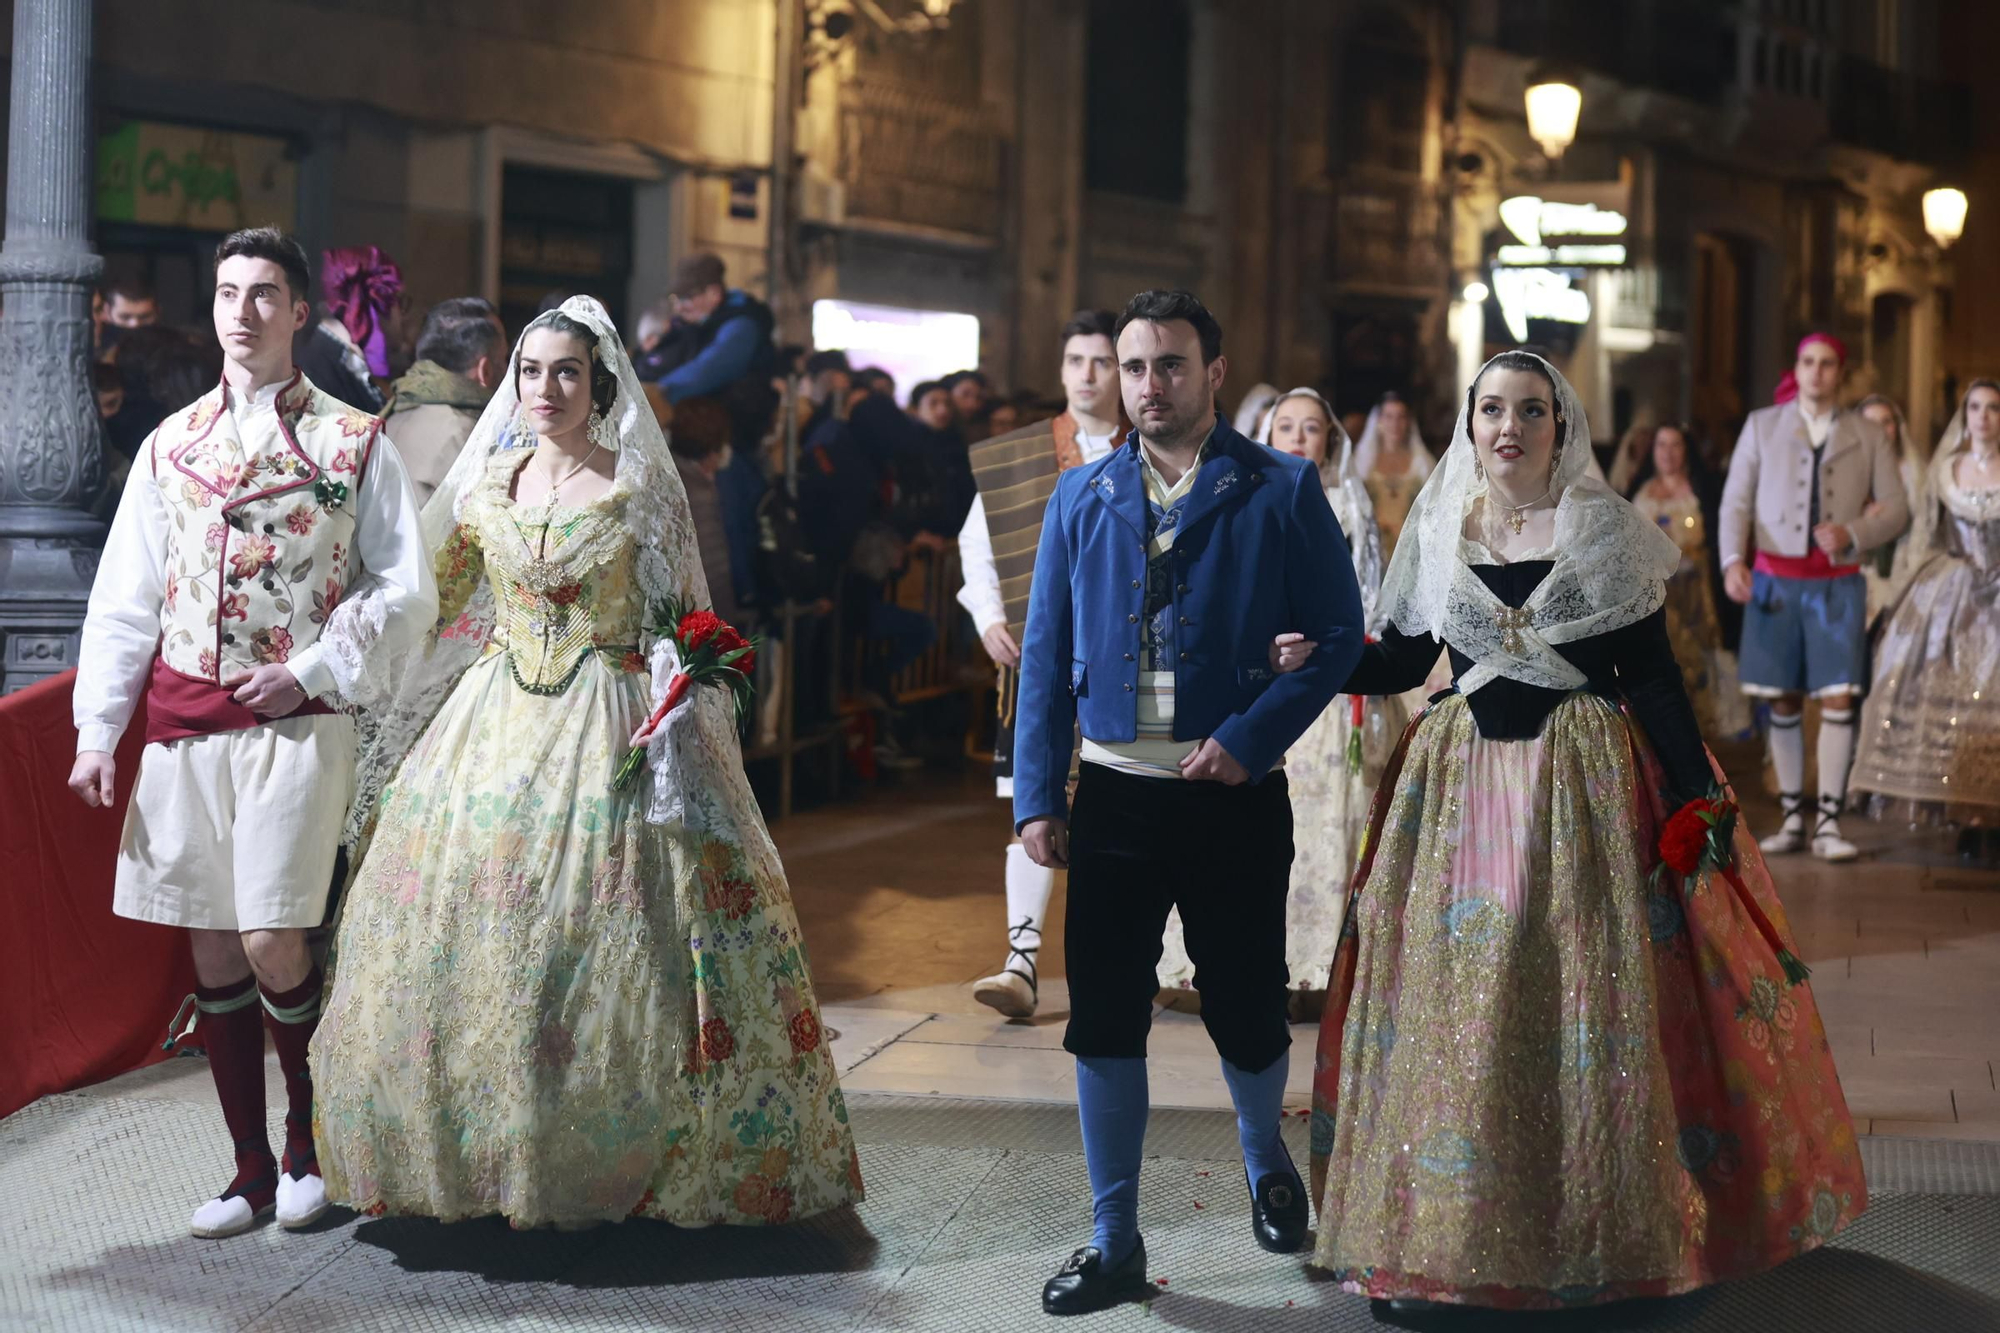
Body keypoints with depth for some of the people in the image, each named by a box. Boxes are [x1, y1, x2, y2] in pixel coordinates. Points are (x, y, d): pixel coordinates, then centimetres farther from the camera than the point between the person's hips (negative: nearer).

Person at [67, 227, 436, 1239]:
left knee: (272, 945, -11)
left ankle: (309, 1147, 12)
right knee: (212, 954, 6)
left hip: (296, 724, -4)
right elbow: (123, 599, 12)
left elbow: (407, 593, 1)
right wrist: (96, 730, 5)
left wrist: (310, 670, -9)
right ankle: (252, 1170, 17)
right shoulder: (172, 444, 12)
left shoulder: (352, 443, 2)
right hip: (182, 725, 4)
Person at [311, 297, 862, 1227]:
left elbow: (673, 626, -3)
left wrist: (671, 749, -12)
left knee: (595, 946, -6)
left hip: (607, 731, -4)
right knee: (468, 931, 1)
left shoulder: (640, 490, -2)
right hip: (493, 724, 4)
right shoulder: (487, 484, 9)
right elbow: (449, 610, 16)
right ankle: (485, 1152, 12)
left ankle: (607, 1164, 6)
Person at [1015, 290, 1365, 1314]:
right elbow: (1046, 653, 7)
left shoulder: (1280, 490, -2)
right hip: (1113, 795, 2)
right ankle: (1114, 1244, 13)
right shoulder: (1081, 496, 6)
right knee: (1104, 1016, 2)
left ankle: (1266, 1166, 39)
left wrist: (1252, 737, -14)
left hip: (1234, 795, -2)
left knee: (1244, 1009, 8)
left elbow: (1339, 633, -3)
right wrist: (1038, 796, 0)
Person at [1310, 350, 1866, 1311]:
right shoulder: (1437, 532, 7)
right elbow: (1399, 660, 11)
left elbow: (1650, 676, -1)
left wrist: (1696, 800, -6)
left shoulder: (1606, 533, 0)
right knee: (1452, 1010, 1)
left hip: (1585, 791, -2)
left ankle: (1606, 1234, 11)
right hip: (1461, 789, 2)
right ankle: (1440, 1243, 9)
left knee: (1589, 1002, -2)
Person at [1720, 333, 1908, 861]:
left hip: (1837, 583, 0)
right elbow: (1736, 500, 5)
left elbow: (1896, 508, 7)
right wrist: (1732, 559, -10)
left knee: (1838, 697, -9)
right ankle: (1792, 818, 10)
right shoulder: (1762, 425, 10)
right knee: (1783, 701, 2)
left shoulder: (1866, 436, 10)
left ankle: (1828, 822, -7)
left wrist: (1851, 533, -12)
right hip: (1774, 580, 1)